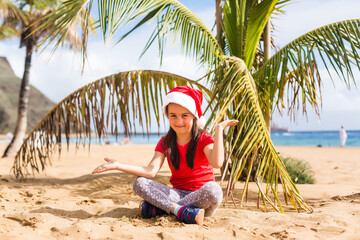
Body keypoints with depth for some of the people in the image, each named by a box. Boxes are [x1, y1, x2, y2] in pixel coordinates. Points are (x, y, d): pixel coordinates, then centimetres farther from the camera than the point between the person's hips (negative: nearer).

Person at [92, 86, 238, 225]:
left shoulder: (204, 139, -4)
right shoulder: (165, 142, 8)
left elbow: (217, 163, -26)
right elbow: (151, 171, -8)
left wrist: (219, 129, -23)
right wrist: (117, 166, -14)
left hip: (200, 196, -3)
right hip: (178, 194, 3)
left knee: (213, 189, -38)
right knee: (139, 183, -16)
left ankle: (157, 208, -29)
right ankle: (182, 211, -34)